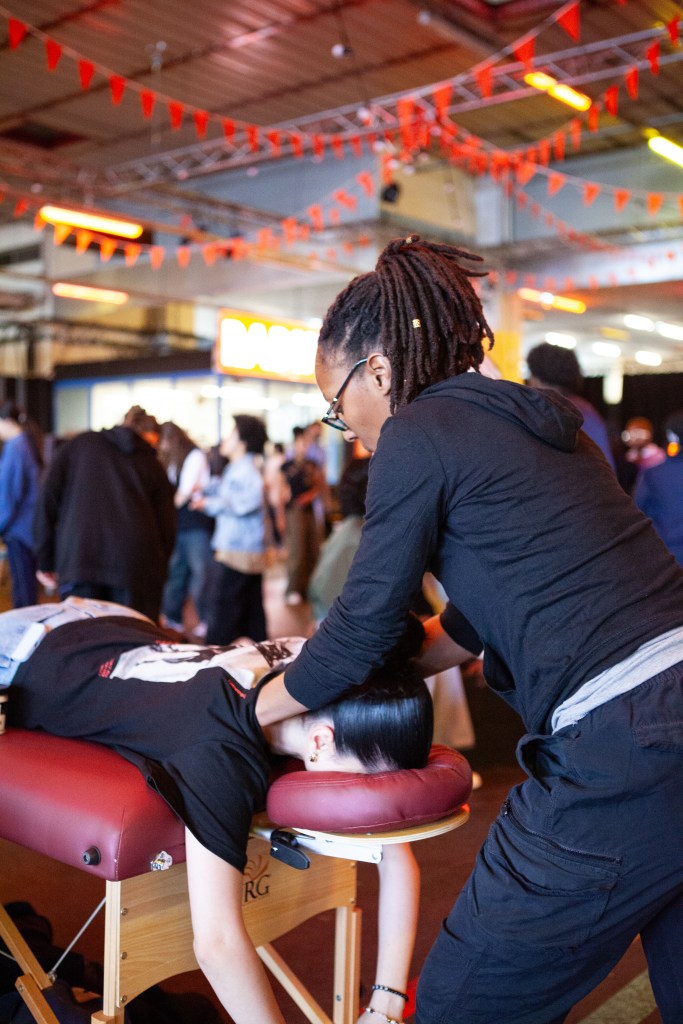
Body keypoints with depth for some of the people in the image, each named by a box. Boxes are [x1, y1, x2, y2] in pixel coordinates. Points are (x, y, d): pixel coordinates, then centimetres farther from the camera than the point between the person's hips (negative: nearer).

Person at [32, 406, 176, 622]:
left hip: (78, 562, 0)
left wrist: (45, 561, 12)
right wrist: (157, 577, 18)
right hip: (137, 566, 1)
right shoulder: (153, 466, 18)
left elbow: (48, 499, 9)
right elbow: (166, 527, 12)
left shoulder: (79, 445, 18)